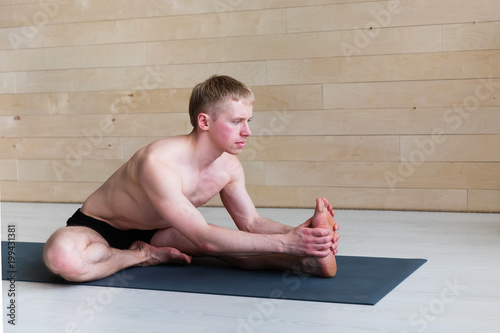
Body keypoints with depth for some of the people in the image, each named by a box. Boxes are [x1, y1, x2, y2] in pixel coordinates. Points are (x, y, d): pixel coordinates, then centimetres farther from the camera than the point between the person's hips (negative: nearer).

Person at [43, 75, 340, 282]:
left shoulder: (229, 168, -11)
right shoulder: (159, 163, -37)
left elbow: (251, 223, -4)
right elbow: (204, 238, -38)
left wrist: (297, 232, -25)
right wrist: (283, 242, -41)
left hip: (150, 232, 6)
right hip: (97, 228, -6)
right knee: (62, 256, -40)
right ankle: (144, 256, -18)